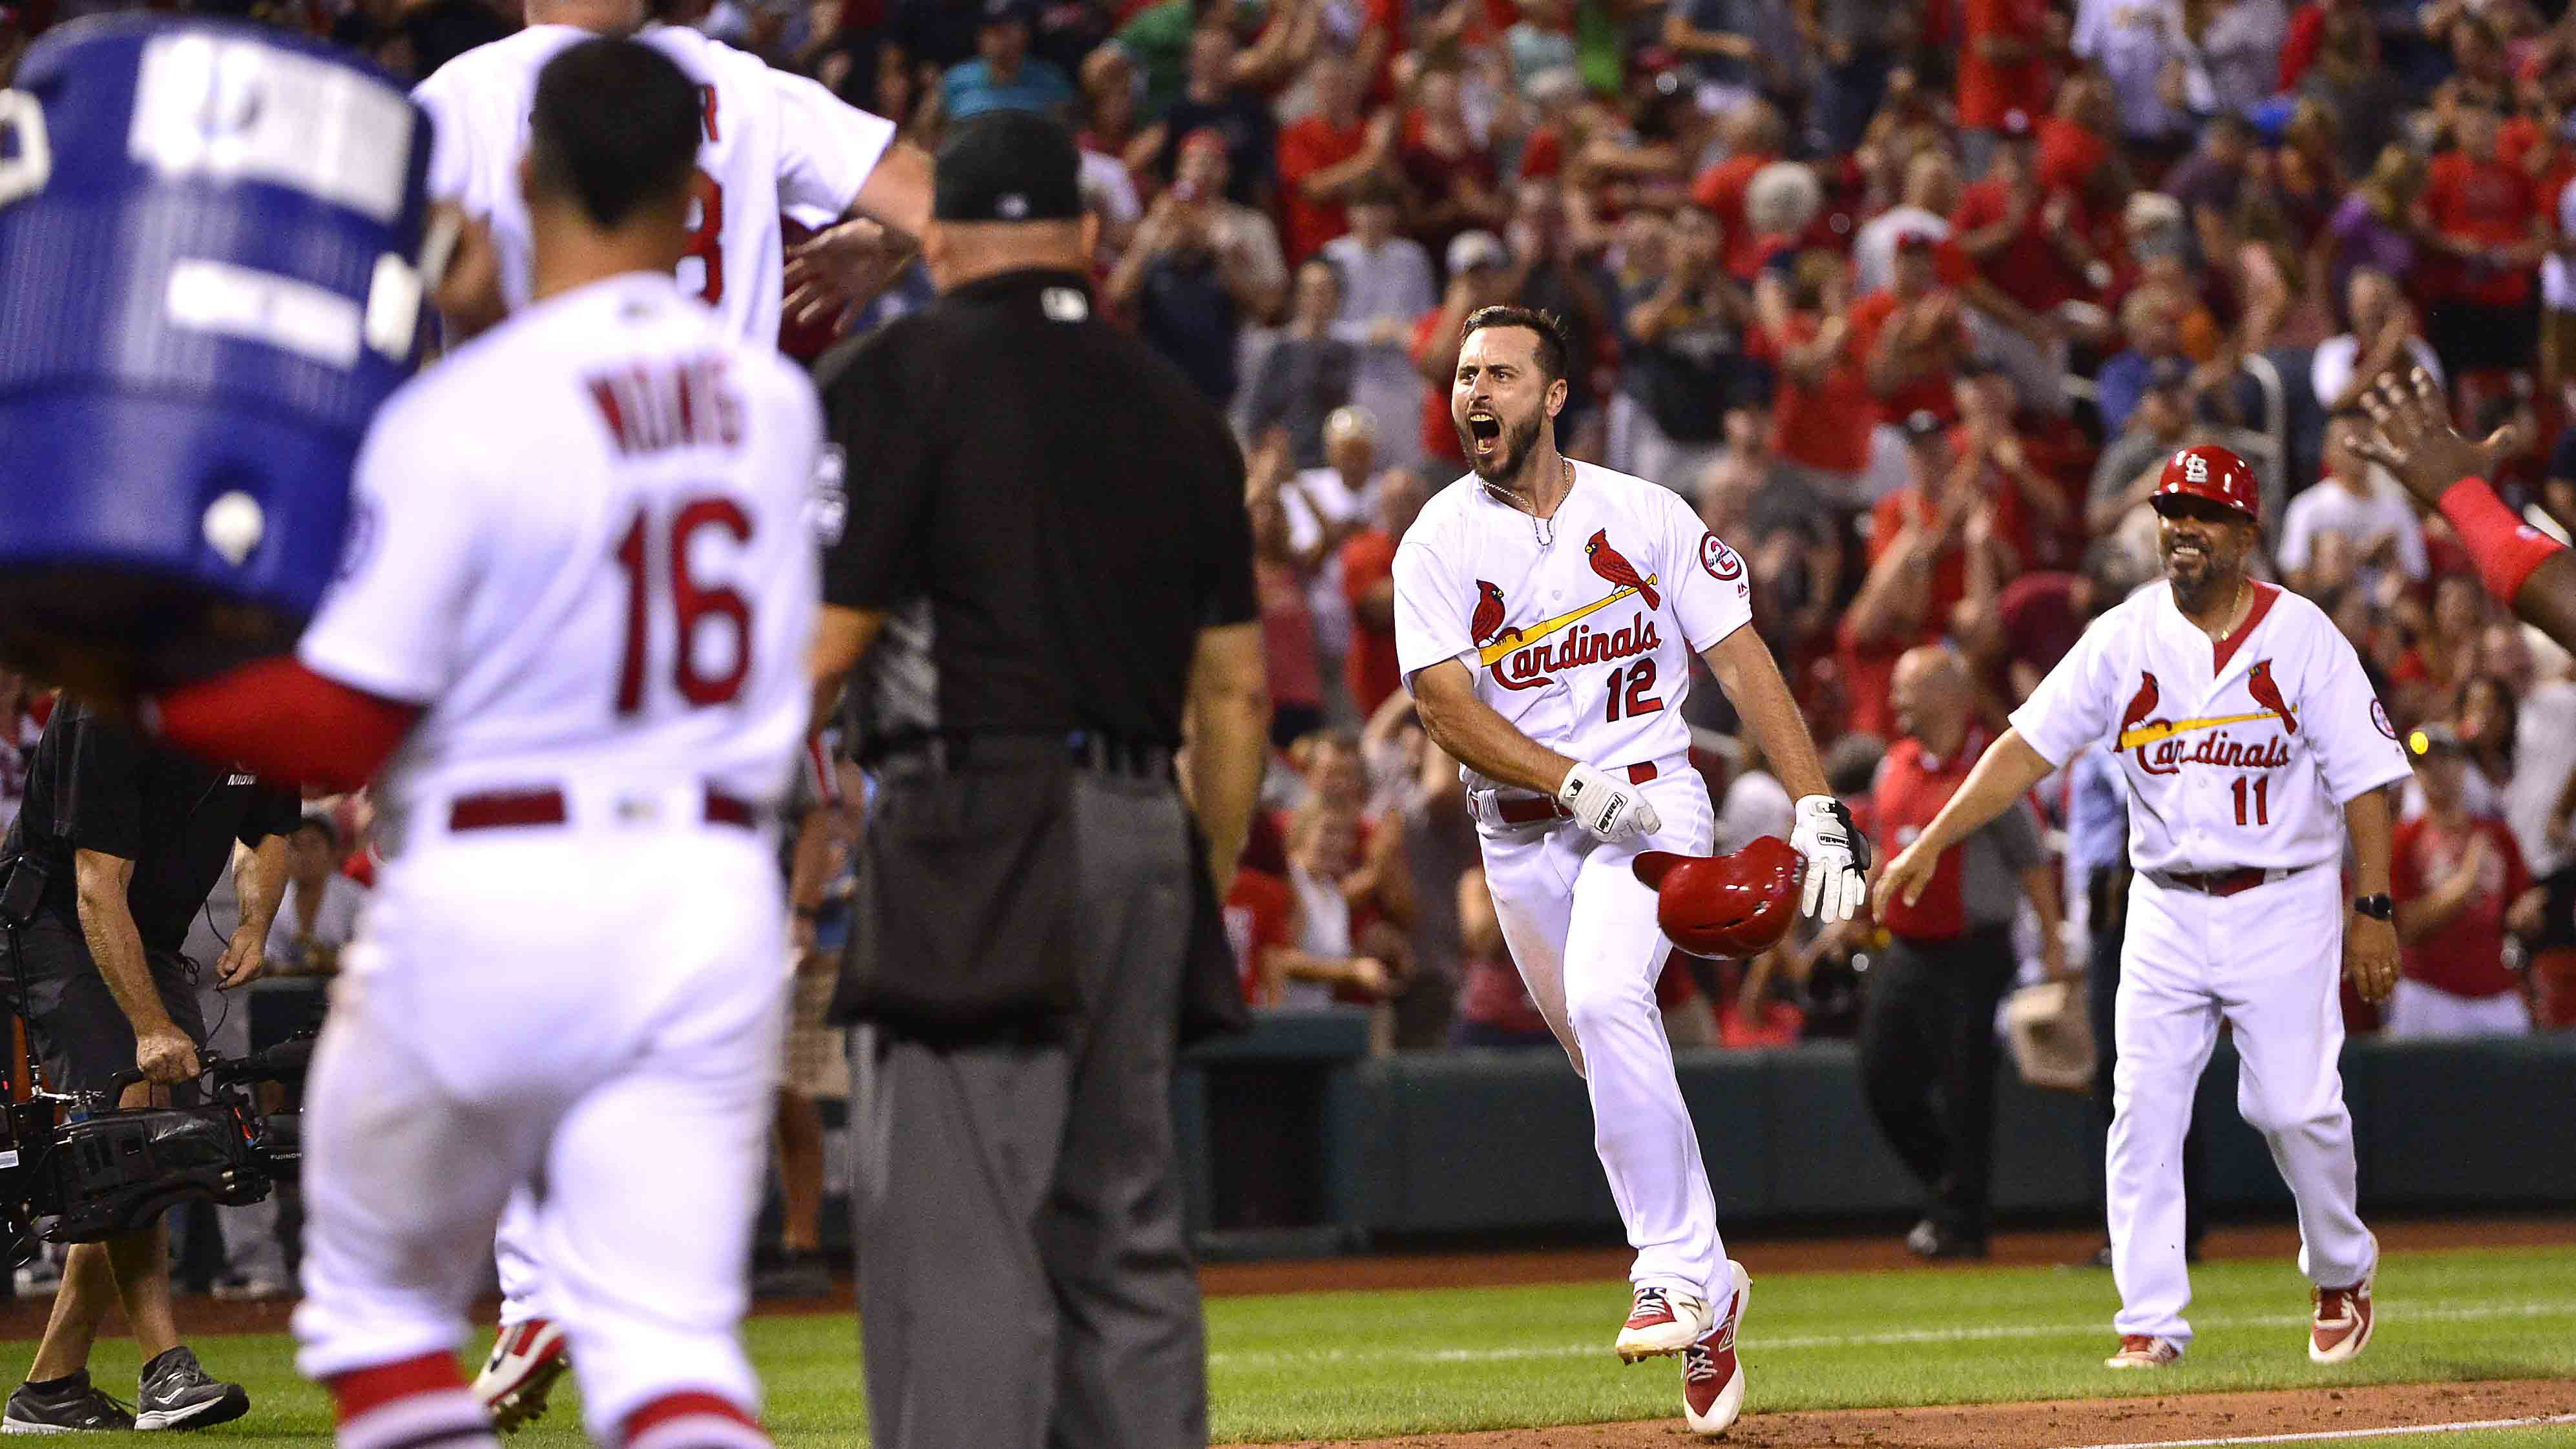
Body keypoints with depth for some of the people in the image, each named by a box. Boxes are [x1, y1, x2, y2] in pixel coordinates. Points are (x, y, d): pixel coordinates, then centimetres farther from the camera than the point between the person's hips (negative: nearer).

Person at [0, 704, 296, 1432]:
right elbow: (98, 890, -28)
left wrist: (255, 923, -7)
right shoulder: (113, 712, -27)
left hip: (154, 947, 7)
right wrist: (152, 1028, -34)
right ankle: (167, 1371, -31)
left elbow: (267, 836, 14)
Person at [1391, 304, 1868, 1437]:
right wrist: (1573, 782, -25)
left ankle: (1674, 1273, -27)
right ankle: (1707, 1292, 23)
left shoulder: (1647, 516, -1)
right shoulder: (1437, 544, 0)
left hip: (1652, 801, -3)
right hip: (1518, 833, 3)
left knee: (1606, 997, -29)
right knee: (1616, 1075, 8)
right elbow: (1445, 706, -11)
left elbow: (1743, 663, -2)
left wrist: (1819, 812, -13)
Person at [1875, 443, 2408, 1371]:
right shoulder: (2125, 638, 2)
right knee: (2144, 1110, -6)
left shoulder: (2302, 636, -3)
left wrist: (2373, 909, -9)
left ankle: (2340, 1275, 18)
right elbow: (2031, 744, -4)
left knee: (2295, 1106, -8)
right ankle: (2150, 1321, -4)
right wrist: (1934, 840, -14)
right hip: (2168, 907, 2)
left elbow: (2362, 778, -2)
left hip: (2285, 905, -2)